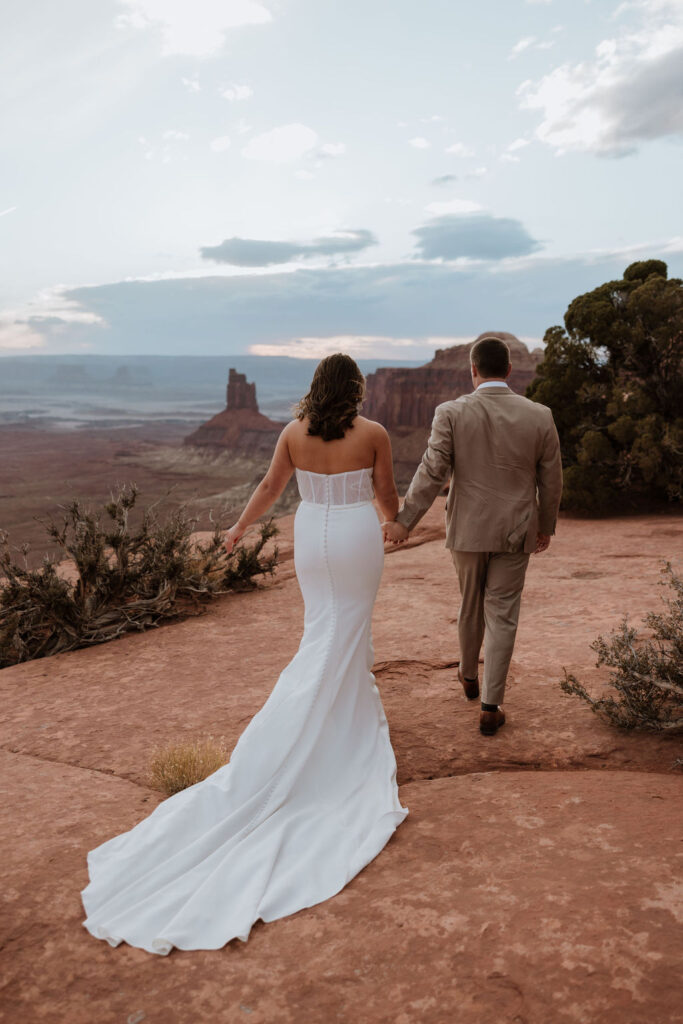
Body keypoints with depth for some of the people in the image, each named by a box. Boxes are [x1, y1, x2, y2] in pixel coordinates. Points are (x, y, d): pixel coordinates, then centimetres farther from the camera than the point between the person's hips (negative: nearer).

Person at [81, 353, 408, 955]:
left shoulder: (294, 432, -3)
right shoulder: (374, 434, -9)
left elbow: (270, 489, 2)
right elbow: (387, 499, -2)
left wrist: (239, 530, 18)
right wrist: (394, 517, 23)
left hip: (311, 537, 3)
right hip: (358, 538, -3)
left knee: (328, 628, 21)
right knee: (344, 634, 9)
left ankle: (357, 704, 33)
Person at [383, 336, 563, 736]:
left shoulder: (452, 413, -11)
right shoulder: (539, 415, -6)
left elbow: (432, 471, -17)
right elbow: (551, 480, 1)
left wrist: (405, 520, -13)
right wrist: (546, 526, 14)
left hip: (468, 528, 0)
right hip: (515, 531, 0)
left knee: (471, 603, 21)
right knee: (502, 616, 6)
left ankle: (469, 674, 43)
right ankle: (490, 708, 9)